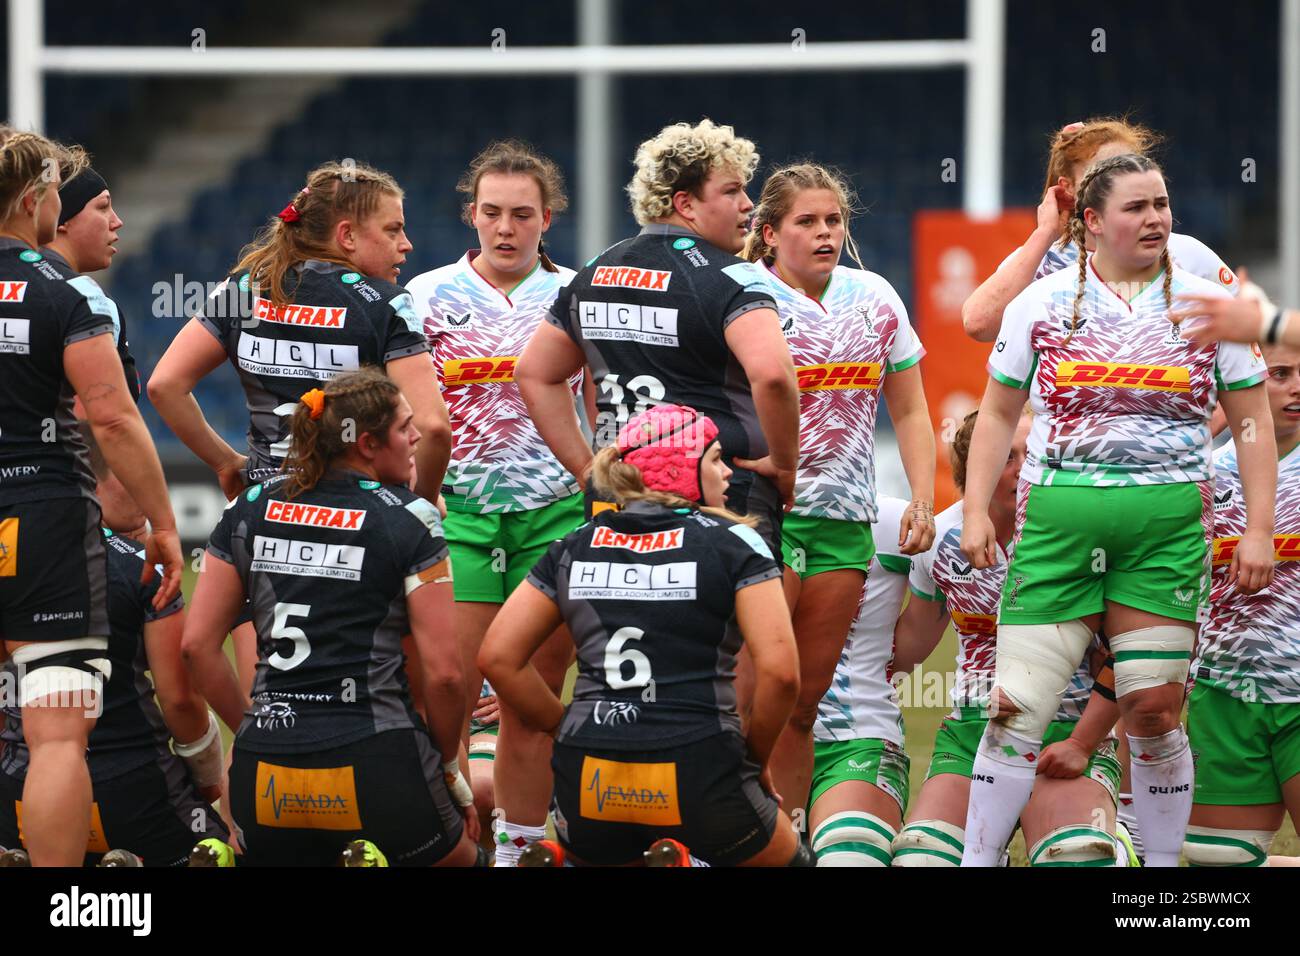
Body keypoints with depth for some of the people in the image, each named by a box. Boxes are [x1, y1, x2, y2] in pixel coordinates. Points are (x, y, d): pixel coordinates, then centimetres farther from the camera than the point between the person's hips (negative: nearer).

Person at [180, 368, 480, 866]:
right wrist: (449, 767, 10)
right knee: (459, 856, 23)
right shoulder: (409, 521, -3)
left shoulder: (250, 510, 8)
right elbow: (442, 671, -5)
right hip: (375, 763, -3)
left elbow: (196, 645, 8)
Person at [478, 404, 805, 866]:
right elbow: (779, 671, -9)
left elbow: (498, 658, 7)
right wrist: (755, 759, 6)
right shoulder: (732, 543, 1)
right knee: (789, 860, 22)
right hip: (698, 778, -4)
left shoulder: (574, 548, 12)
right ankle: (689, 863, -10)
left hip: (587, 779, 4)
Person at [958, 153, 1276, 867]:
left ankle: (1162, 867, 10)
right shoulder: (1042, 303, 8)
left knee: (1154, 708, -2)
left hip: (1167, 522, 0)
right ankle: (976, 860, 4)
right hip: (1059, 515, 0)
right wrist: (975, 510, 5)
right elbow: (997, 414, 14)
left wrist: (1258, 530, 2)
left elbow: (1251, 423, 9)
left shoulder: (1208, 305, 7)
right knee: (1019, 704, -4)